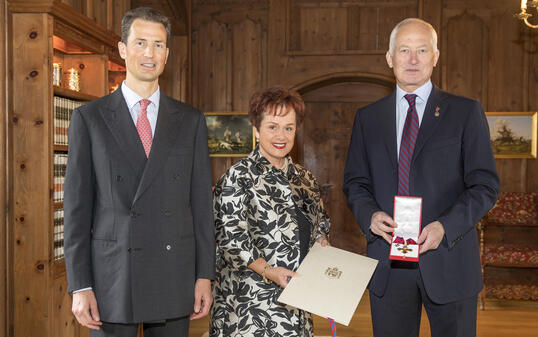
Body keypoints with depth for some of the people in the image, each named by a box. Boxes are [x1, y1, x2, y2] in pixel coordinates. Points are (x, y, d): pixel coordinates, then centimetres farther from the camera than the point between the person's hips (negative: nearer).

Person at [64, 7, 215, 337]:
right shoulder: (89, 118, 2)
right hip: (111, 279, -1)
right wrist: (80, 286, -5)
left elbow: (201, 201, 5)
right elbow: (78, 205, 0)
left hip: (174, 279, 2)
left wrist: (205, 275, 1)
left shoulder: (191, 120, 6)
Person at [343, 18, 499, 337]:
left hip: (448, 259, -2)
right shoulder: (368, 118, 10)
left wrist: (445, 226, -17)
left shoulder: (466, 112, 2)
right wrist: (370, 215, -9)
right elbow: (355, 182, 11)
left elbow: (485, 185, -2)